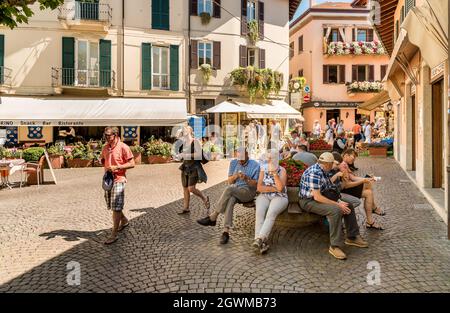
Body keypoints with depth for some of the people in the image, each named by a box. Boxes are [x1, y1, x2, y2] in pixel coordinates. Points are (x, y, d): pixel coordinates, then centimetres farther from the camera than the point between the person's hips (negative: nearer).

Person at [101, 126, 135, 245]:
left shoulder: (123, 147, -11)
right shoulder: (105, 147, 9)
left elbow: (131, 164, -12)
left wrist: (116, 167, -19)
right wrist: (105, 165, 2)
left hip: (118, 180, -7)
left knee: (116, 208, -5)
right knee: (111, 206, 17)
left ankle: (114, 234, 3)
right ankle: (124, 220, 42)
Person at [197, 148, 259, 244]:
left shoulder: (255, 165, 1)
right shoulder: (233, 163, 11)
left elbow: (256, 184, -2)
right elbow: (230, 181, 10)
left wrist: (246, 178, -21)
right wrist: (235, 176, -13)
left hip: (248, 192, -3)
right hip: (234, 190, 4)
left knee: (229, 189, -33)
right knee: (230, 200, -34)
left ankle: (212, 218, -25)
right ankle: (226, 231, -37)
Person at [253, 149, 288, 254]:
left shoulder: (282, 170, -1)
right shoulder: (263, 169, 7)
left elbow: (280, 188, -16)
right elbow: (259, 188, -2)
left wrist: (274, 173, -20)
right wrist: (274, 188, -11)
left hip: (279, 197, -2)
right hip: (264, 196, 2)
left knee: (271, 213, -33)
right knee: (259, 212, -29)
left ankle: (259, 239, -42)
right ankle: (261, 242, -37)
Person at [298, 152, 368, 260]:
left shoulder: (323, 171, 7)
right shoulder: (314, 173, -25)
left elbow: (328, 189, 13)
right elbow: (317, 197, -28)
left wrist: (339, 201, 0)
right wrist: (337, 204, -24)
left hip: (320, 198, 10)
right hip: (308, 201, -10)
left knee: (349, 206, 7)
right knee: (336, 210, -31)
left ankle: (352, 237, 19)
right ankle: (334, 246, -22)